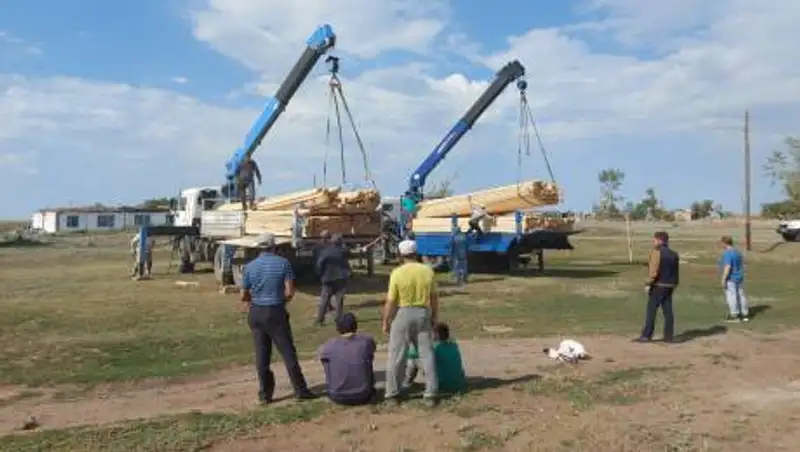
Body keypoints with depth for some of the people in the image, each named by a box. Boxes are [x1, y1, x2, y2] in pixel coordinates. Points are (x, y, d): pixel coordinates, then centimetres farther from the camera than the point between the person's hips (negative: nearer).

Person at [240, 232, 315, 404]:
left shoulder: (249, 266, 1)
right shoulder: (283, 263, -5)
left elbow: (244, 295, 3)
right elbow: (290, 292, -10)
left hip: (256, 312, 3)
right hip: (276, 312, -3)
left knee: (262, 354, 10)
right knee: (288, 351, 4)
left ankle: (265, 393, 15)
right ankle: (300, 390, 8)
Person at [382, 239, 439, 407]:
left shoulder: (397, 273, -11)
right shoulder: (427, 271, -1)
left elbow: (390, 301, -10)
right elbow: (434, 298, 4)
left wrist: (385, 322, 1)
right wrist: (434, 317, 16)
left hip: (402, 314, -2)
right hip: (423, 313, 3)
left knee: (396, 356, 7)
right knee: (427, 354, 10)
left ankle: (392, 394, 14)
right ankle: (430, 395, 12)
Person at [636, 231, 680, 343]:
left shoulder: (656, 252, -12)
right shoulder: (673, 254, 12)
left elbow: (653, 270, -19)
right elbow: (676, 272, 14)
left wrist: (648, 283, -15)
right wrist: (674, 285, 19)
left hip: (658, 285, -7)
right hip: (669, 286, 7)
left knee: (651, 311, -2)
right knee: (668, 311, 8)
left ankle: (646, 335, -1)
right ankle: (669, 336, 10)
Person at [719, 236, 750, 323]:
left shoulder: (727, 253, -18)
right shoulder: (738, 252, 11)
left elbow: (728, 267, -25)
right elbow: (742, 264, 18)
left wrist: (723, 279, -21)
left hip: (731, 278, -9)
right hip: (739, 277, 9)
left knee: (731, 296, -4)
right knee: (740, 295, 13)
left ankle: (734, 316, -3)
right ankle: (745, 315, 19)